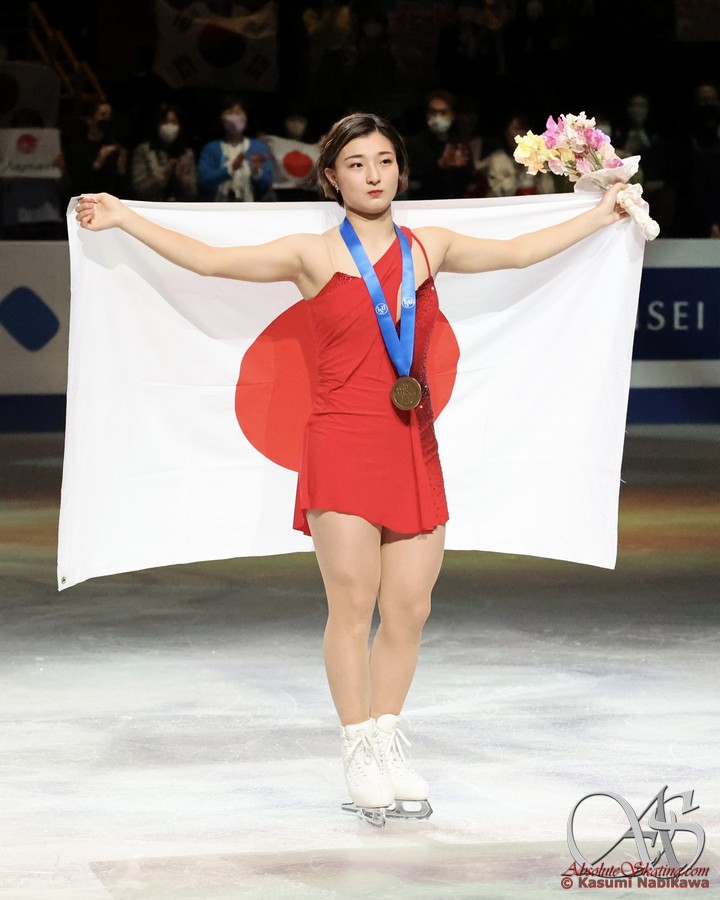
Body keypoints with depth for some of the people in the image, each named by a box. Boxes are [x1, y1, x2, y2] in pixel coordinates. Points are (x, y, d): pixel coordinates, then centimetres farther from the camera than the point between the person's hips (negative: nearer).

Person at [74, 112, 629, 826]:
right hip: (343, 445, -4)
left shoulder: (429, 248, 14)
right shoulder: (313, 255, 4)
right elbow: (207, 259, 5)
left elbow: (520, 252, 26)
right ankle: (360, 755, 5)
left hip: (413, 446, 4)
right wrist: (122, 219, 1)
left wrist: (601, 214, 31)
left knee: (409, 608, 2)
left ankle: (389, 746, 16)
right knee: (352, 602, -7)